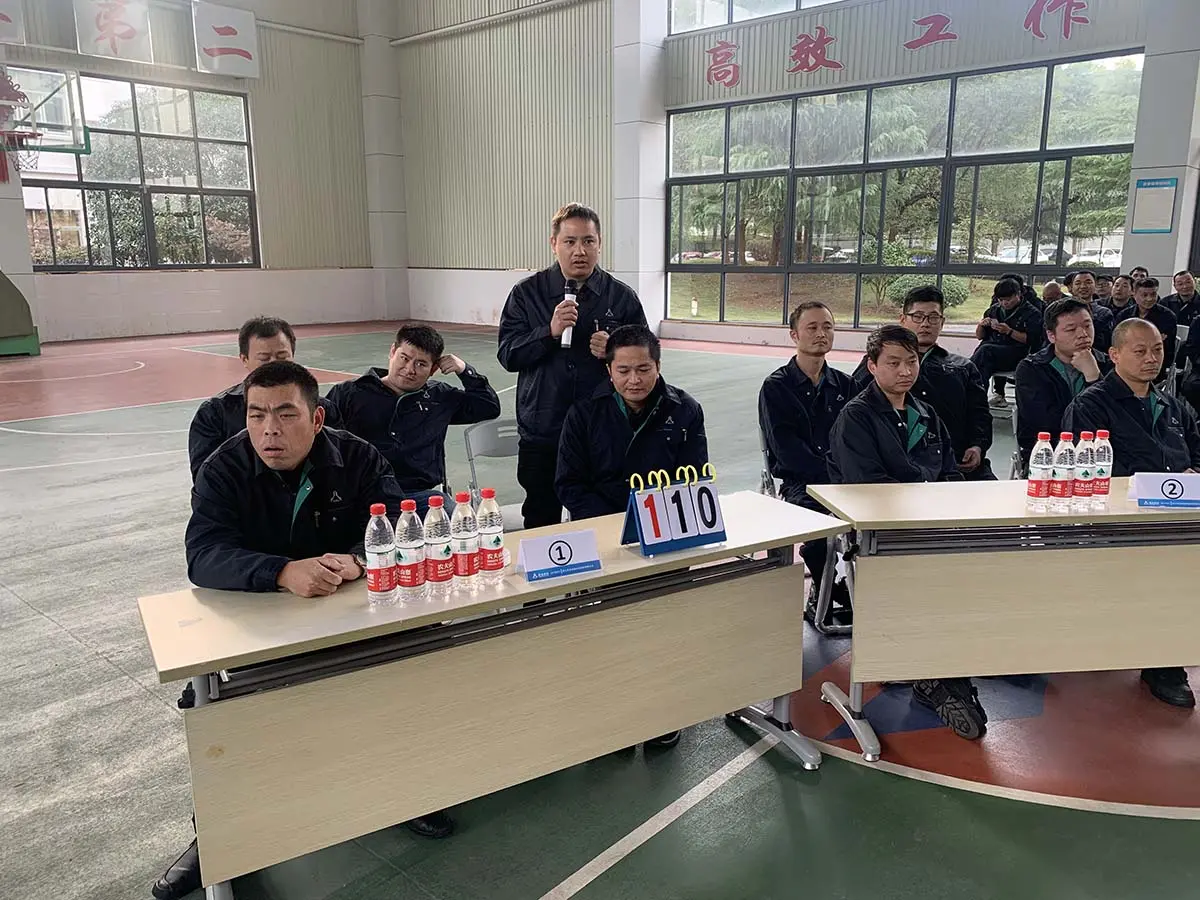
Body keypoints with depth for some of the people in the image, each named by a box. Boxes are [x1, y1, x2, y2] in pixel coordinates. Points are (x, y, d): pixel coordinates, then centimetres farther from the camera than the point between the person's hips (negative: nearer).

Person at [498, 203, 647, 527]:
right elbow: (507, 355, -4)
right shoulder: (527, 294, 3)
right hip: (541, 434, 0)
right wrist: (550, 332, -19)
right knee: (540, 524, 10)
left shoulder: (622, 297, 3)